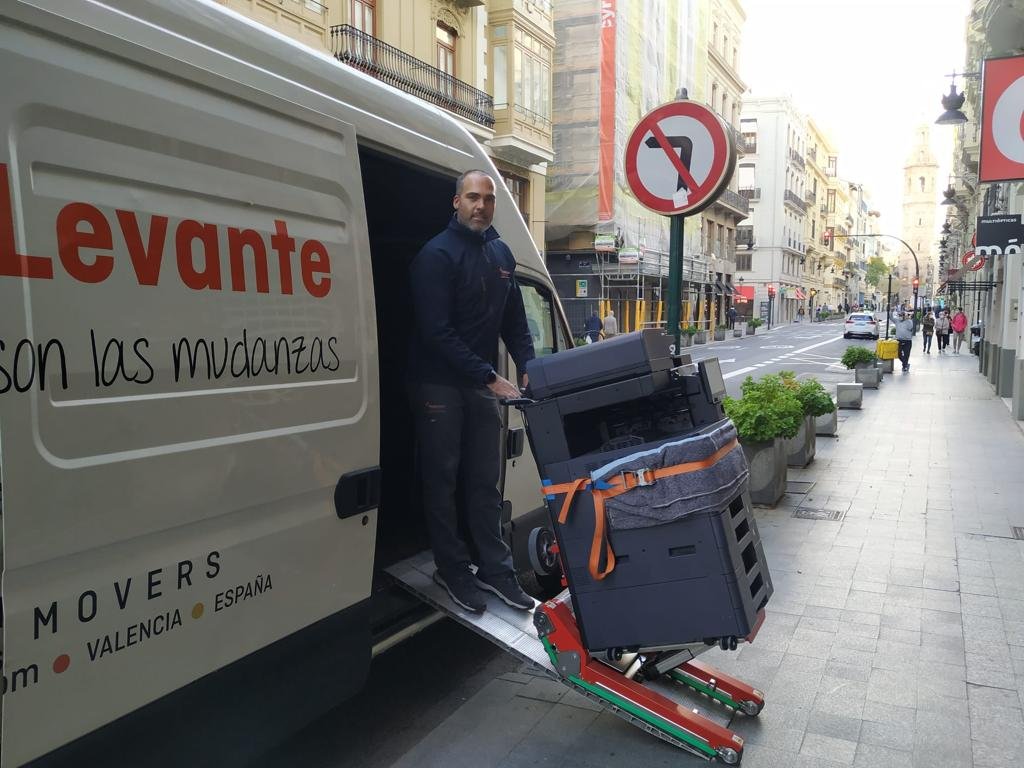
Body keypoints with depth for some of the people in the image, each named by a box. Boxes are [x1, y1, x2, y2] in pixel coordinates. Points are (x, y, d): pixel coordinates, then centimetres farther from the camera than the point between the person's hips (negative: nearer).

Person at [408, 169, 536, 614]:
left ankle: (494, 569, 20)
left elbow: (514, 320, 14)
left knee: (484, 480, 11)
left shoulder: (500, 253, 9)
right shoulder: (437, 255, -12)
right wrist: (490, 377, -22)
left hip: (482, 384, 6)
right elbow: (437, 331, -19)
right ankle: (452, 570, 16)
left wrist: (528, 368, -2)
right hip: (438, 385, -6)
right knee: (442, 480, 4)